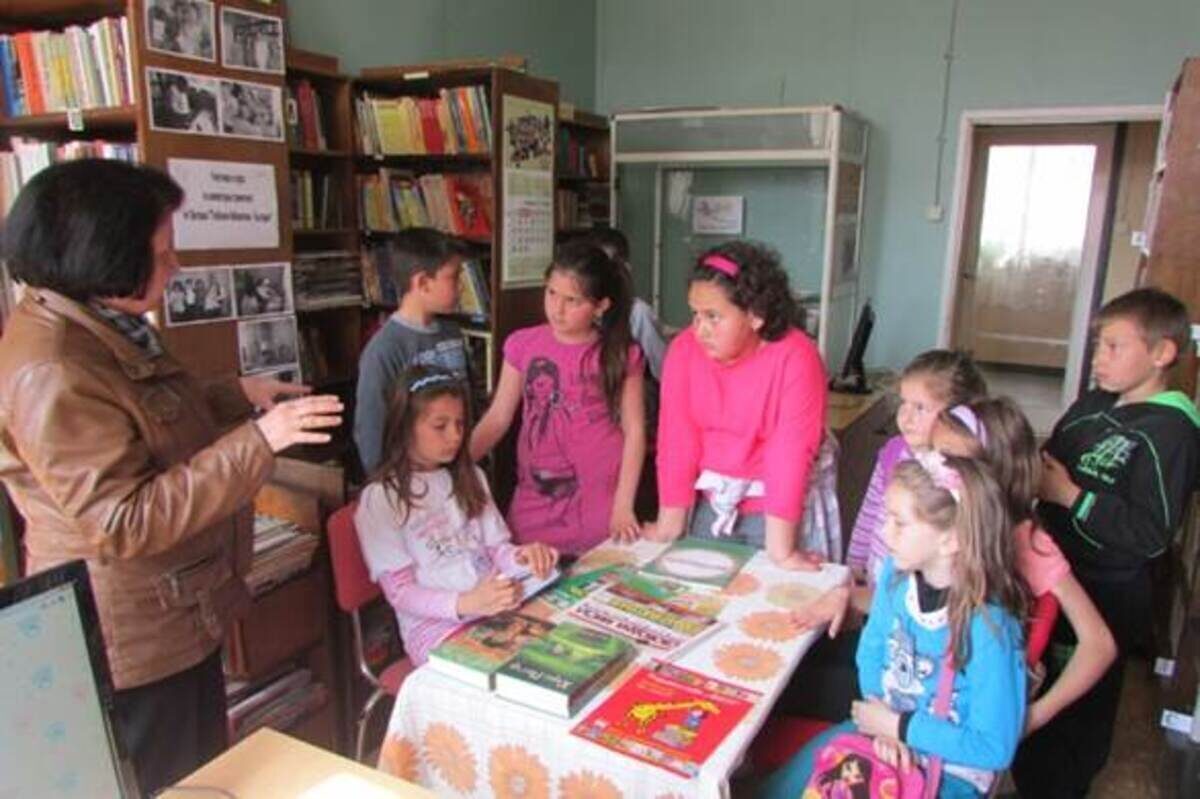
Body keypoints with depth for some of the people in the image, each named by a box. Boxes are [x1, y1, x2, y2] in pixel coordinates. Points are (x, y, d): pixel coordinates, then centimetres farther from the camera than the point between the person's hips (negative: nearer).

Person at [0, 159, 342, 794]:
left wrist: (237, 395, 8)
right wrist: (258, 441, -32)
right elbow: (125, 522, -30)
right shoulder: (52, 373, -28)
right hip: (135, 642, -10)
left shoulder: (102, 326, 4)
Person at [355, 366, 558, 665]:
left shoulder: (469, 477, 16)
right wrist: (466, 604, -25)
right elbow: (400, 592, -8)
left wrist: (523, 557, -10)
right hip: (436, 622, -6)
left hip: (499, 606, 6)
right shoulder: (380, 498, -5)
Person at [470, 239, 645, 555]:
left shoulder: (621, 355, -5)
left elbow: (634, 431, -4)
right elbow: (497, 419, 2)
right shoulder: (523, 345, 0)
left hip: (600, 501, -2)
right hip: (536, 499, 2)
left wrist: (623, 507, -9)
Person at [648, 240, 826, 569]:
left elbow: (790, 453, -26)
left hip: (777, 503, -3)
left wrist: (779, 549, -26)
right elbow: (678, 438, -11)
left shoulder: (795, 358, -24)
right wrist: (671, 522, -9)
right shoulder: (684, 350, -12)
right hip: (711, 499, 4)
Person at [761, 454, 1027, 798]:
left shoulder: (989, 627, -29)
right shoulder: (896, 573, -11)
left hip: (947, 769, -5)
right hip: (886, 730, 5)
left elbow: (994, 749, -22)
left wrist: (898, 726, -18)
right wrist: (881, 717, -11)